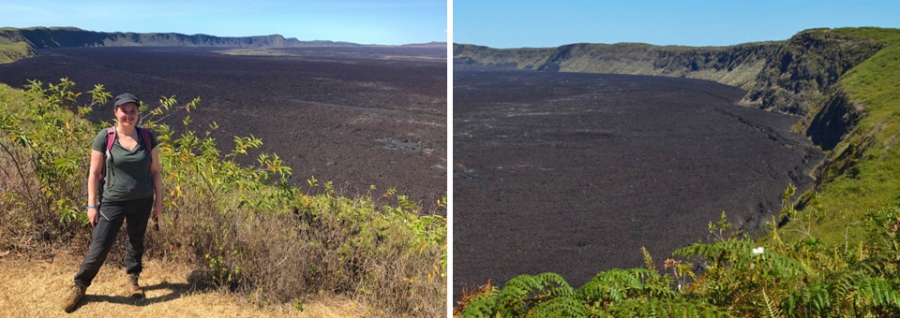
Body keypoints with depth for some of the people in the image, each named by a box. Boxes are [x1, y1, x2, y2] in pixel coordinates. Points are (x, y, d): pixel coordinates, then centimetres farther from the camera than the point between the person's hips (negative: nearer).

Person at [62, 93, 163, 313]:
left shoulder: (147, 137, -2)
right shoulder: (104, 137, -9)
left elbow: (155, 171, 5)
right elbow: (94, 173, -5)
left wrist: (158, 200, 3)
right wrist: (92, 205, -6)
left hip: (142, 201, 3)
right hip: (113, 201, -2)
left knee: (136, 242, 16)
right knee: (100, 247, -2)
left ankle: (132, 280, 35)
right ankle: (79, 286, 17)